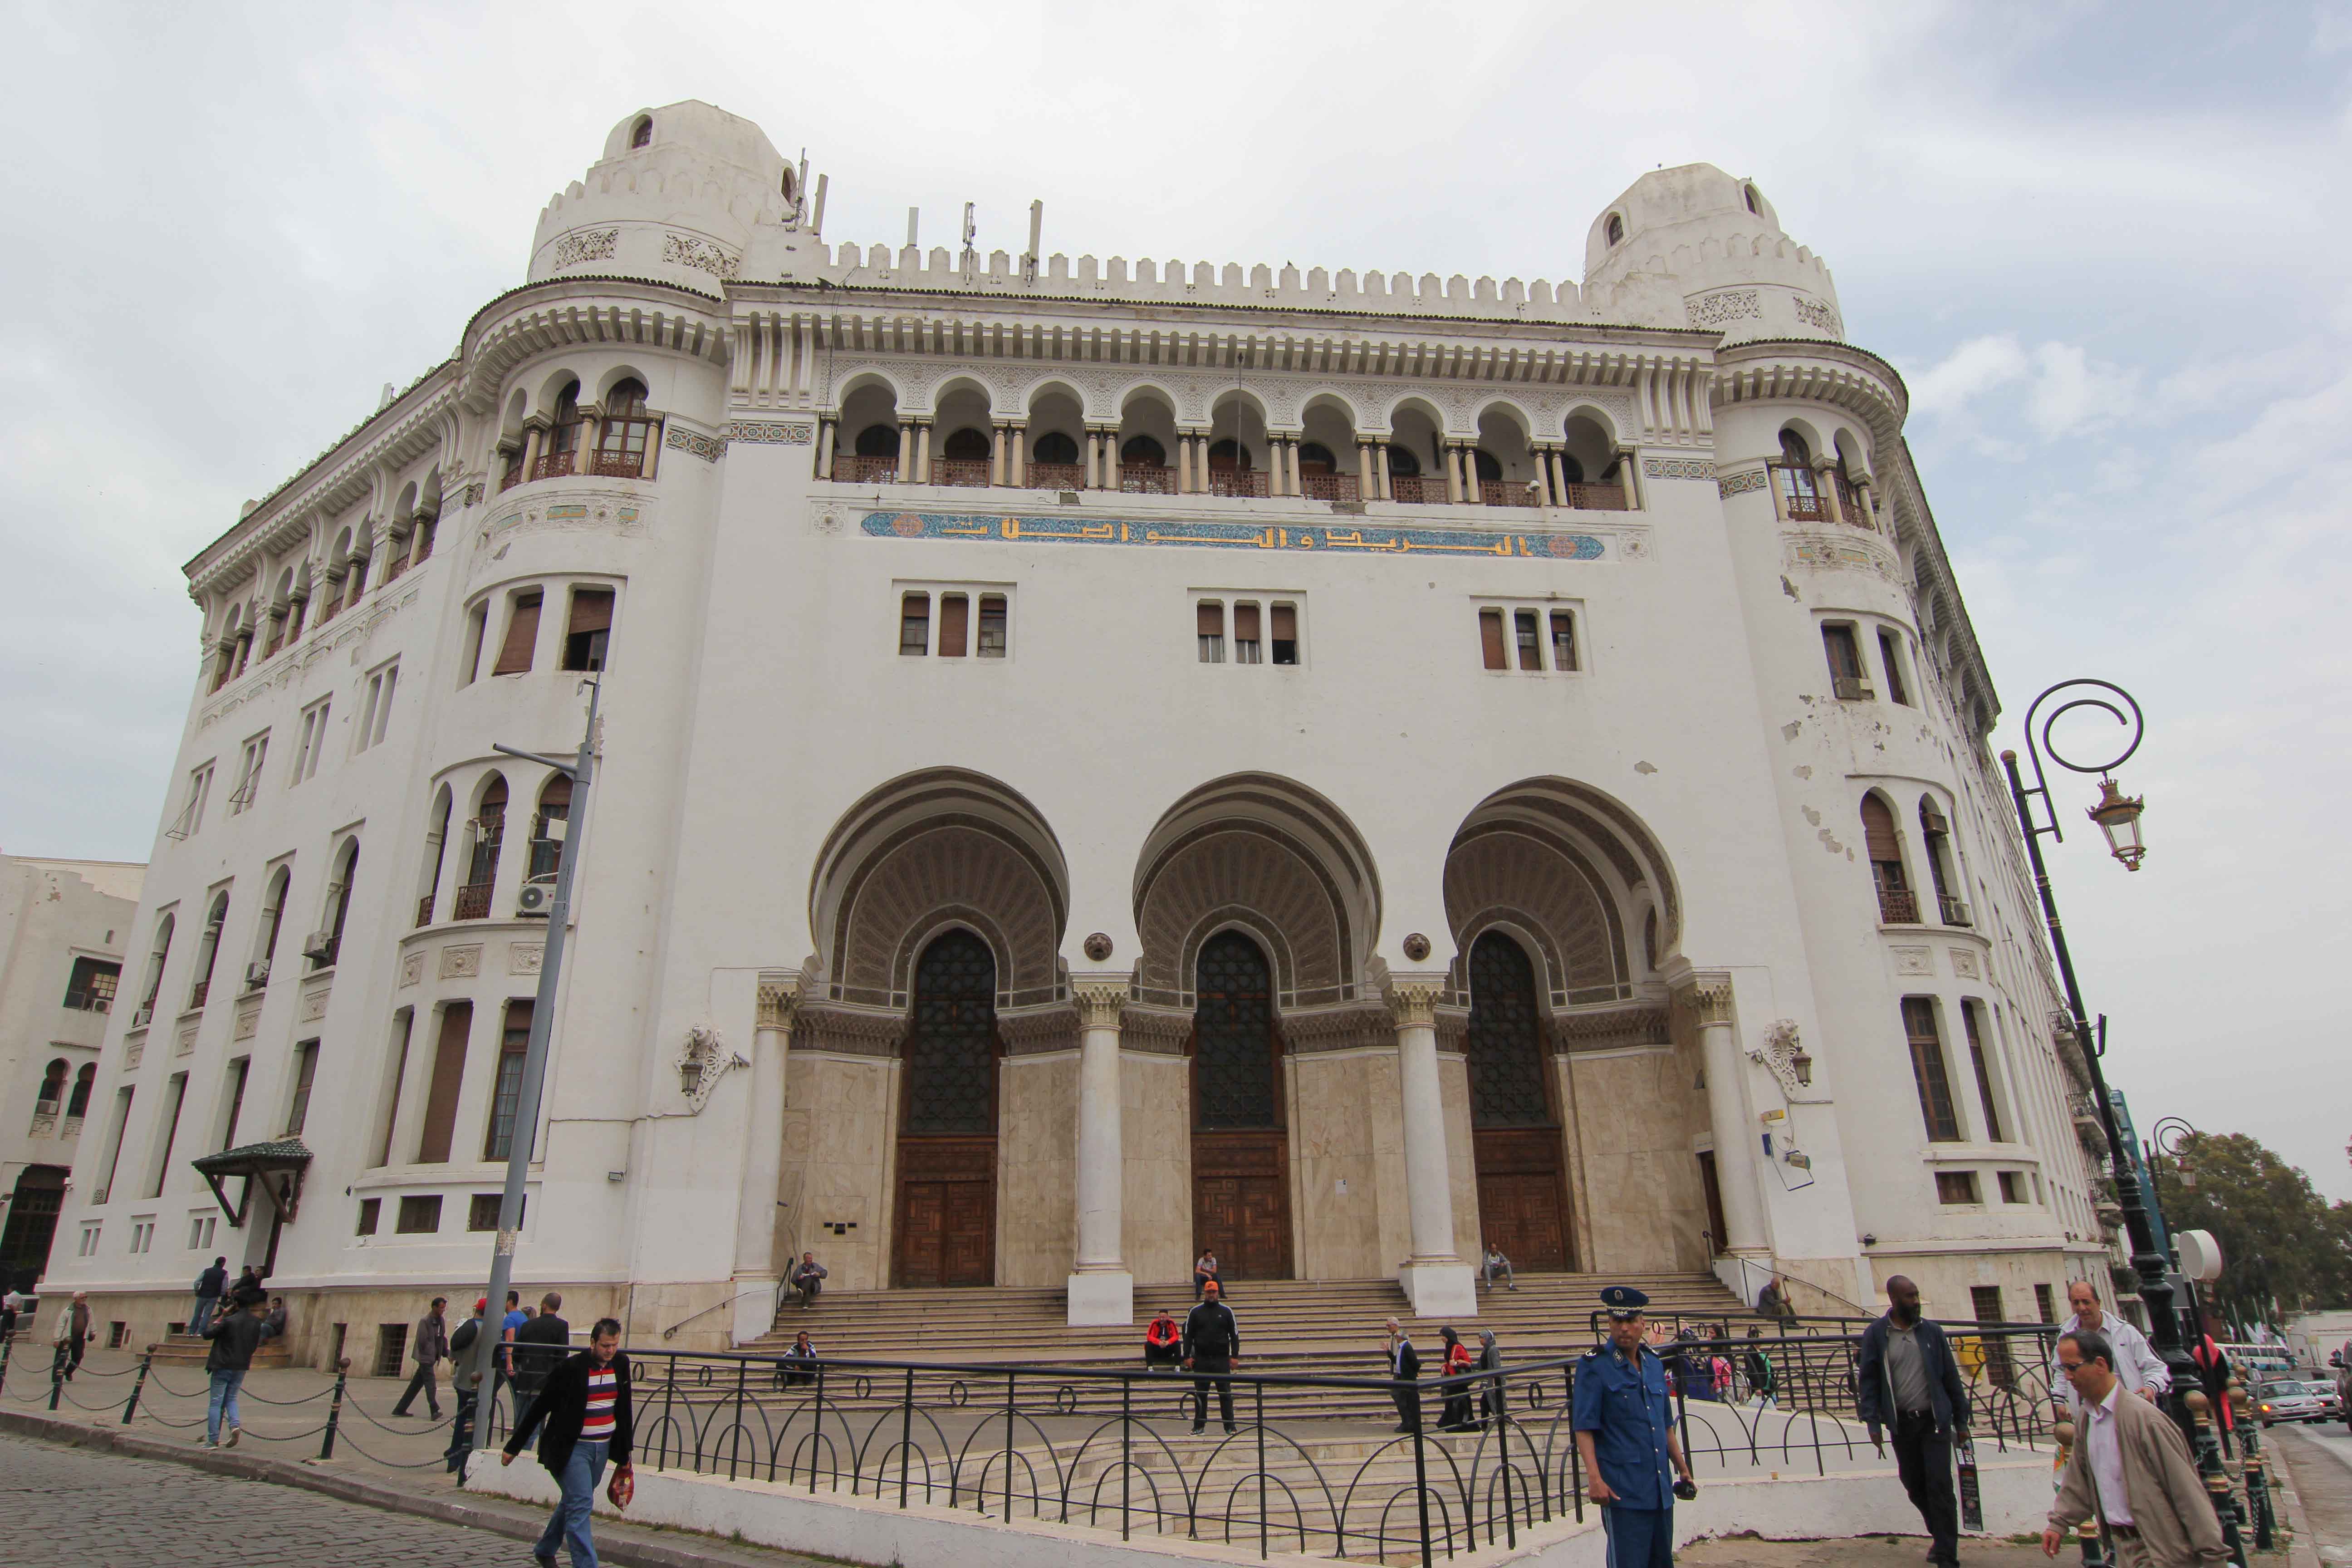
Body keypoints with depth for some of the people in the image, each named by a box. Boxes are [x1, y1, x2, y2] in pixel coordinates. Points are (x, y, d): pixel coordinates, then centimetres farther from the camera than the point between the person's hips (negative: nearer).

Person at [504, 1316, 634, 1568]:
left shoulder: (621, 1365, 1)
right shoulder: (572, 1368, -16)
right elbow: (540, 1408, -7)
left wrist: (624, 1454, 12)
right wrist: (513, 1447, -3)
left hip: (603, 1447, 6)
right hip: (572, 1448, -6)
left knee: (573, 1502, 19)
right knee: (581, 1504, -12)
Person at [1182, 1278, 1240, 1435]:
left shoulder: (1226, 1311, 4)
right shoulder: (1195, 1312, 5)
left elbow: (1235, 1334, 6)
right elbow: (1188, 1335, 6)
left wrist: (1235, 1356, 0)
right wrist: (1187, 1356, 0)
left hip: (1222, 1359, -1)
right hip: (1201, 1359, 1)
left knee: (1225, 1394, 1)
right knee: (1200, 1394, 5)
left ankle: (1230, 1426, 9)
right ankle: (1199, 1425, 14)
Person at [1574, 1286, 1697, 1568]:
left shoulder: (1654, 1363, 11)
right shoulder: (1594, 1365, -9)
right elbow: (1584, 1428, -12)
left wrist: (1683, 1469, 18)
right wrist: (1594, 1478, -21)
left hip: (1661, 1490, 7)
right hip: (1622, 1491, -6)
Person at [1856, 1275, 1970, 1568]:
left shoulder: (1932, 1331, 1)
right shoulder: (1876, 1334, -3)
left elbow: (1951, 1376, 6)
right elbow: (1867, 1380, -2)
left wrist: (1961, 1421, 6)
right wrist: (1873, 1423, -8)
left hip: (1934, 1420, -1)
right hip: (1901, 1423, 1)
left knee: (1939, 1486, -6)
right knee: (1914, 1487, 11)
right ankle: (1942, 1536, 34)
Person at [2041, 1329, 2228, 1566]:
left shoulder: (2144, 1417, -21)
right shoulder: (2086, 1417, 3)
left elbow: (2187, 1489, -16)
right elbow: (2078, 1481, 14)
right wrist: (2059, 1523, 11)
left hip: (2159, 1549, -7)